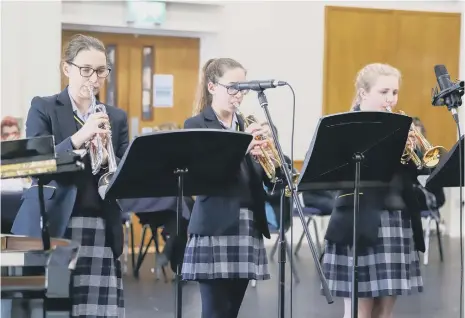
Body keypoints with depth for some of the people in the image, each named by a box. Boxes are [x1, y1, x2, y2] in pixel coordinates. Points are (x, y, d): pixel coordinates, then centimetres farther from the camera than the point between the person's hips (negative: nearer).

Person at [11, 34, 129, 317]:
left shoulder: (116, 117, 14)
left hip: (101, 231, 3)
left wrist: (107, 160, -13)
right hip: (51, 227, -3)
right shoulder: (43, 108, 4)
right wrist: (78, 138, -21)